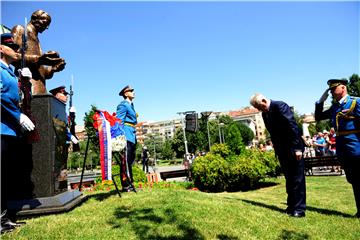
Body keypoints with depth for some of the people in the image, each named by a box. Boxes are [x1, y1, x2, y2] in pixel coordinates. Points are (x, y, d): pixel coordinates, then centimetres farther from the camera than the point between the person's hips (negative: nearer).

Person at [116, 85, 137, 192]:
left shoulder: (130, 105, 22)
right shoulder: (123, 105, -7)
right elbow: (119, 121, -14)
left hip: (132, 136, 10)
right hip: (127, 136, -10)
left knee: (130, 160, 13)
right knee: (126, 161, -7)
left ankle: (130, 184, 21)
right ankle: (126, 185, -3)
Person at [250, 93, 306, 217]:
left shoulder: (280, 106, -15)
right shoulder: (265, 114, 9)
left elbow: (293, 126, -20)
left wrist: (297, 148, -22)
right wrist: (276, 150, 11)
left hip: (293, 148, -8)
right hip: (282, 150, 8)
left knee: (297, 178, -2)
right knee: (289, 179, 13)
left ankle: (299, 208, 5)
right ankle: (292, 206, 21)